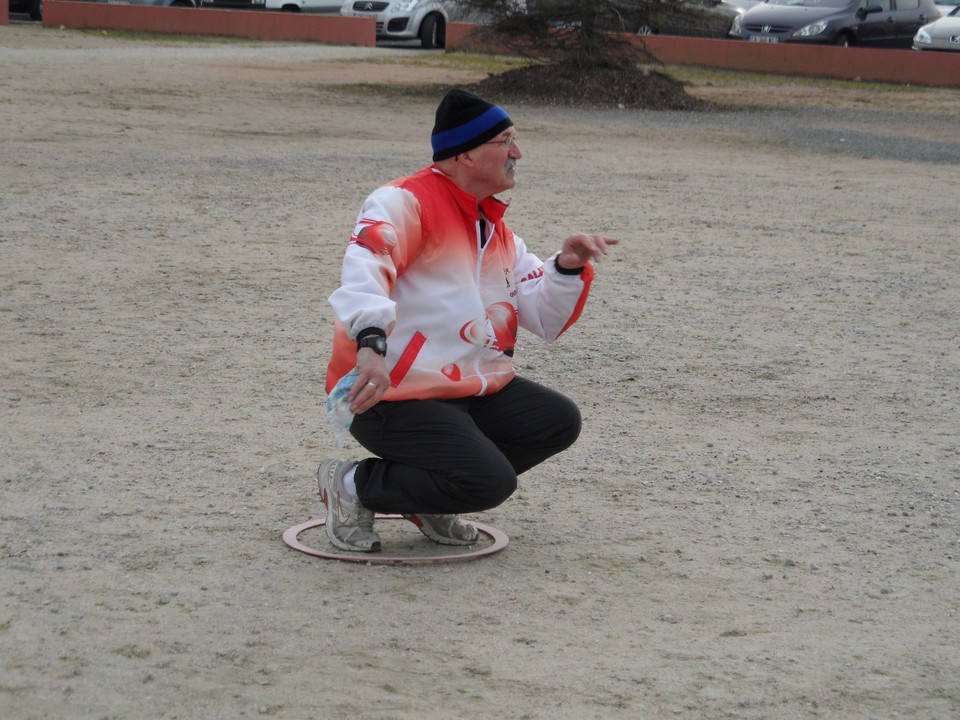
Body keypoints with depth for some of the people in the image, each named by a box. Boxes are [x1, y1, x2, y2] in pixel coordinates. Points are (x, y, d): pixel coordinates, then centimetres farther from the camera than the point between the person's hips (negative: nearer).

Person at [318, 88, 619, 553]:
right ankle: (353, 486, -2)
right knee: (491, 482, -23)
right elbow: (364, 266, -32)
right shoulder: (406, 202, -12)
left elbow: (546, 320, 16)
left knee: (559, 422, -4)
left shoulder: (496, 232, 16)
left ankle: (430, 502, 8)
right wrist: (371, 343, -49)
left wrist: (567, 269, -4)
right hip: (392, 396, -9)